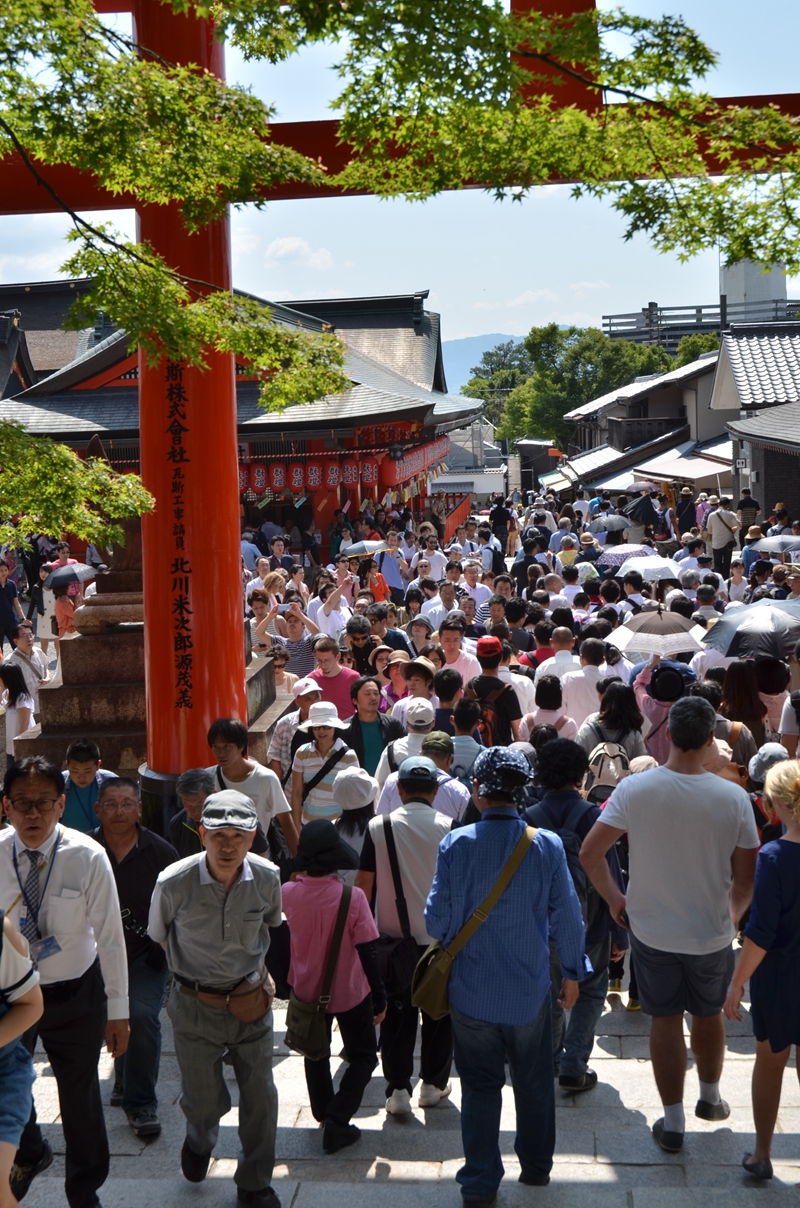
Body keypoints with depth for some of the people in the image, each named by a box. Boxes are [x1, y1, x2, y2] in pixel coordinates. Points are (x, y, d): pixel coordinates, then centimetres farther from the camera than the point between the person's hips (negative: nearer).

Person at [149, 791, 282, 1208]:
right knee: (204, 1100, 11)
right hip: (196, 1006, -2)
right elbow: (160, 936, 0)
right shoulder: (174, 883, -21)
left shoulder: (267, 878, -13)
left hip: (251, 1001, 2)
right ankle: (200, 1141, 48)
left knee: (261, 1098, 10)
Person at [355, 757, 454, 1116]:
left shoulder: (378, 827, -7)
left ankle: (397, 1089, 9)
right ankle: (434, 1084, 24)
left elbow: (364, 884, -3)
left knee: (397, 1015, 10)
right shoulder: (449, 828, -9)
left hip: (393, 938, 0)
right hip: (440, 937, 0)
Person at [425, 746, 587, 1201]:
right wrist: (573, 972, 9)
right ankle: (536, 1165, 37)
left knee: (480, 1086, 13)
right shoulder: (547, 845, -12)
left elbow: (437, 921, -11)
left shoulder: (456, 844, -15)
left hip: (472, 990, -1)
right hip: (530, 990, 1)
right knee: (534, 1082, 20)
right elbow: (567, 918, -6)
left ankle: (481, 1181, 21)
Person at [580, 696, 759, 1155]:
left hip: (651, 929, 0)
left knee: (665, 1021, 14)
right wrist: (735, 912, 12)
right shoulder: (734, 797, -16)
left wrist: (615, 898, 4)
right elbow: (747, 877, -9)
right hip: (711, 933, 0)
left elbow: (590, 852, -13)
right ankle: (710, 1097, 43)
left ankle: (673, 1122, 21)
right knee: (709, 1014, 24)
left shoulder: (635, 788, -16)